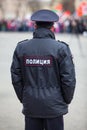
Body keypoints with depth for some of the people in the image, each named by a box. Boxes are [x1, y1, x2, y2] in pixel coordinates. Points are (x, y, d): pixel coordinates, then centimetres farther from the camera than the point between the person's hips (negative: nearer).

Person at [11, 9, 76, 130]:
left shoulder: (21, 48, 0)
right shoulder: (61, 49, -9)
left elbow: (16, 77, 3)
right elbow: (69, 78, -8)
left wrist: (23, 98, 14)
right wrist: (66, 100, 6)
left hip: (30, 106, 3)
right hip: (54, 106, -3)